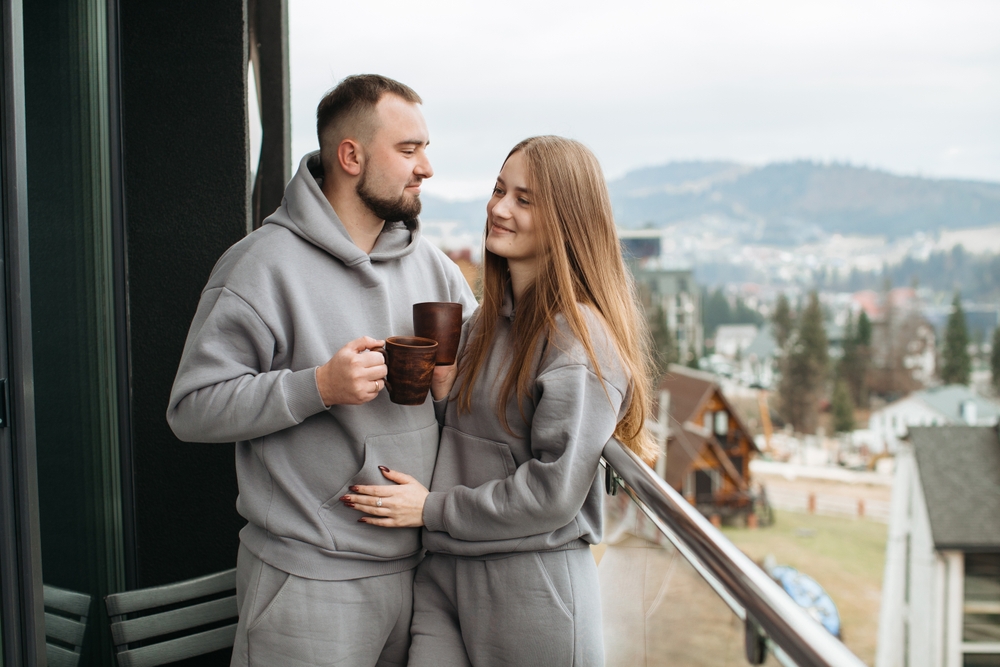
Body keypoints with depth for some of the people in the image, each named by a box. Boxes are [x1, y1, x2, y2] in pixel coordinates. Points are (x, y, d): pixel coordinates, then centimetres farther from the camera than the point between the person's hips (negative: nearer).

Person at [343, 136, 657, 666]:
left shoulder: (581, 340, -14)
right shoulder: (484, 322, 11)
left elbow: (554, 492, -17)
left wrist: (434, 509, -11)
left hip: (533, 586, -6)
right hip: (442, 572, 6)